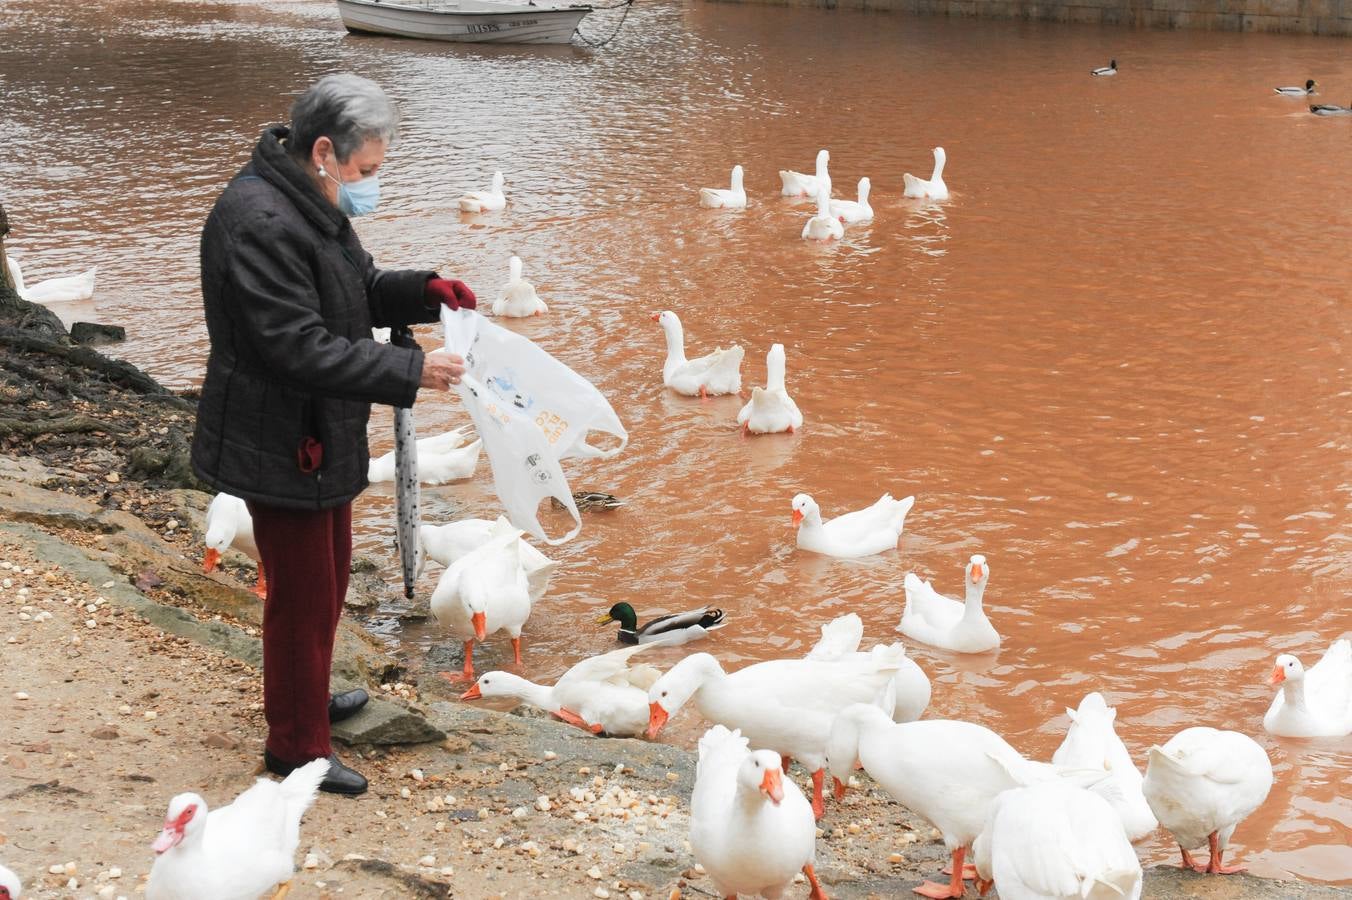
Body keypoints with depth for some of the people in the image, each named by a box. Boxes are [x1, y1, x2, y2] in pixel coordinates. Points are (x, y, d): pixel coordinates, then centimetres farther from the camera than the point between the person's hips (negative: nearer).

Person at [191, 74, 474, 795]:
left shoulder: (312, 203, 7)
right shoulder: (258, 223, -27)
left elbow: (357, 293, 18)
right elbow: (300, 348, -30)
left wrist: (424, 291, 0)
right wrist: (410, 372, -28)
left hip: (320, 438, 10)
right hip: (279, 447, -10)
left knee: (327, 575, 24)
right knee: (304, 593, 1)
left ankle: (308, 698, 44)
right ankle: (296, 746, 17)